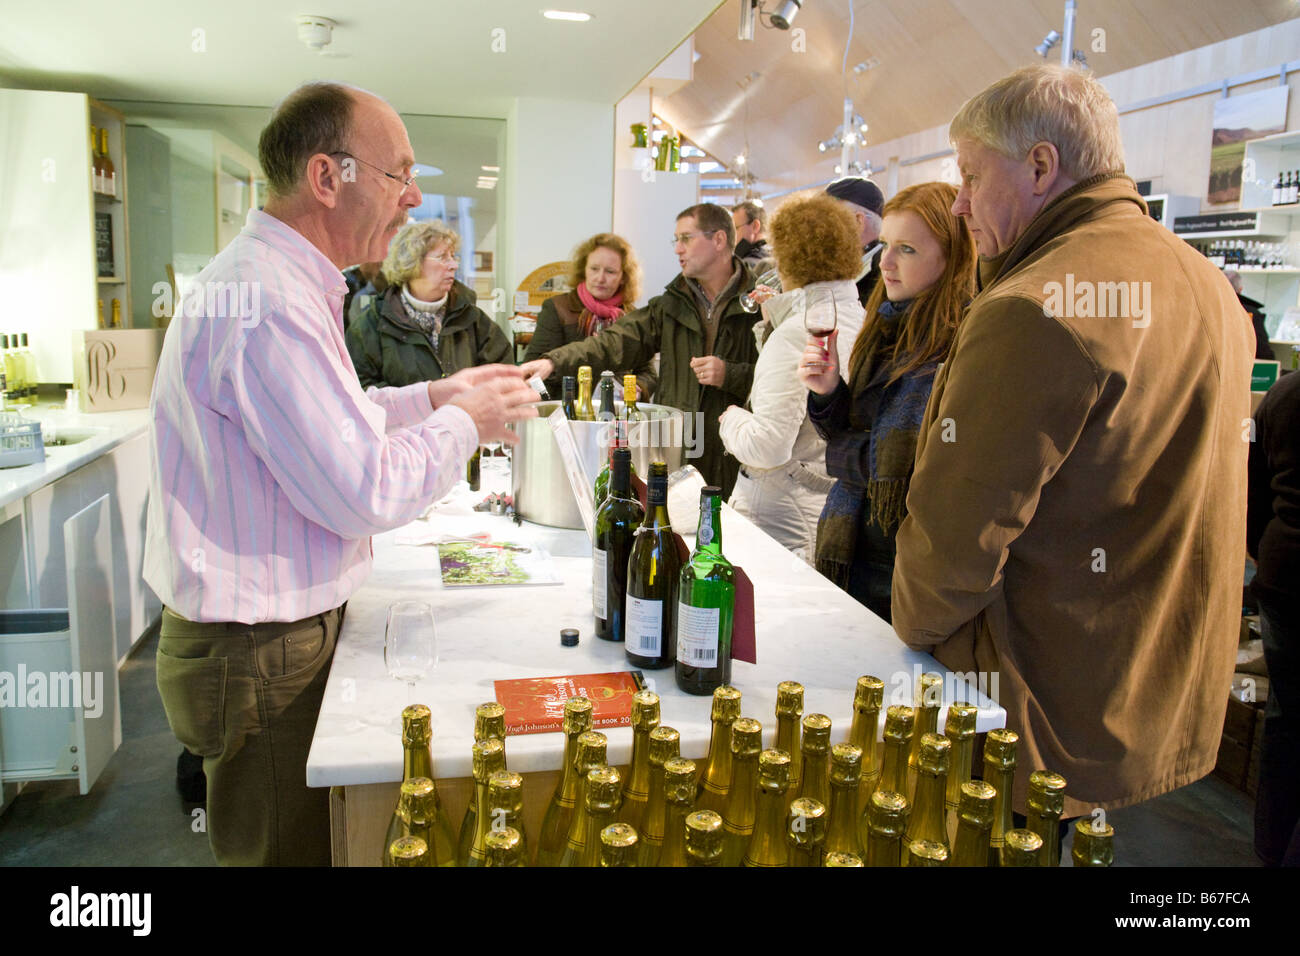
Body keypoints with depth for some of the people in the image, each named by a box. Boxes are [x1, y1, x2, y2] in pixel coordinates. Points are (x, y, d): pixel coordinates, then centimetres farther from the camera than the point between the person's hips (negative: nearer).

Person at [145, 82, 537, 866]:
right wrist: (464, 423, -10)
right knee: (287, 848, 8)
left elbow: (328, 420, 20)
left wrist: (434, 396, 11)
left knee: (306, 837, 22)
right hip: (262, 653, -10)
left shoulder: (273, 278, 10)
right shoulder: (271, 302, -26)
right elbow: (362, 494, -26)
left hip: (286, 623, 10)